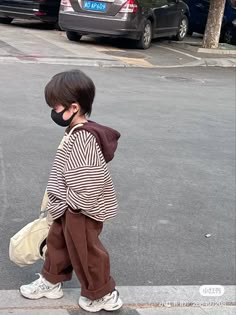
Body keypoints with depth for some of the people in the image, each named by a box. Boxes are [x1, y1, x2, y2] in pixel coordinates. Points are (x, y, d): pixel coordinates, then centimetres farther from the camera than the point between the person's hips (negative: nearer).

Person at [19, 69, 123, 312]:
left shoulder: (83, 138, -29)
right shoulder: (77, 133, 3)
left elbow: (88, 180, -32)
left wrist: (73, 203, -19)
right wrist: (60, 201, 16)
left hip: (81, 209, -10)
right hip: (70, 206, 10)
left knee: (85, 251, 7)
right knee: (57, 240, 24)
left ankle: (103, 295, 25)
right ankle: (51, 281, 44)